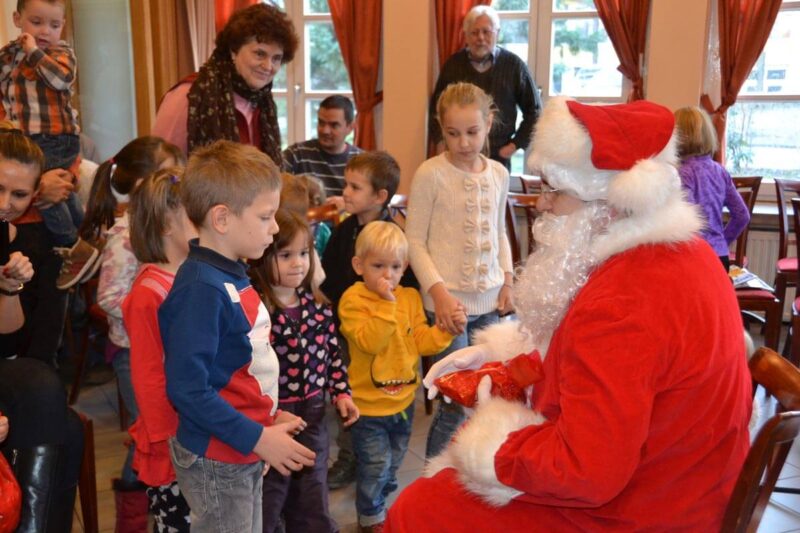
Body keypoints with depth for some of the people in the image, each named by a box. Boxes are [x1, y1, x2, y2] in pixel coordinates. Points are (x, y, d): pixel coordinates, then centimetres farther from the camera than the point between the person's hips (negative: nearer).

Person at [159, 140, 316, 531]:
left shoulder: (232, 277, 4)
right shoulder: (202, 289, -24)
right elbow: (187, 388, -26)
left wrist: (269, 416, 8)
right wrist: (258, 438, -22)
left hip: (245, 455, 9)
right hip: (217, 461, -8)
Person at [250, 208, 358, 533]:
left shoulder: (317, 305, 2)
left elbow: (332, 353, 12)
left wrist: (341, 393, 4)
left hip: (313, 413, 6)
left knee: (313, 506, 21)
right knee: (267, 505, 14)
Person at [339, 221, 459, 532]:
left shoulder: (410, 298, 2)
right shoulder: (353, 300, -16)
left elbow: (422, 342, 1)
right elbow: (369, 342, -28)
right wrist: (387, 304, -31)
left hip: (403, 398, 6)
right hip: (368, 402, -6)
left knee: (393, 463, 22)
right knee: (375, 464, 4)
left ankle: (378, 504, 45)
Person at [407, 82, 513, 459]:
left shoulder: (498, 174, 9)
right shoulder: (430, 174, -7)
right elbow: (414, 241, -7)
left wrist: (507, 279, 8)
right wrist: (439, 292, -15)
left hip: (488, 300, 5)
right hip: (448, 300, -5)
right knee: (456, 400, -3)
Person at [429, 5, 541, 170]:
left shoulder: (514, 65, -2)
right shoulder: (454, 63, 3)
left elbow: (534, 110, 5)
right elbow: (436, 105, 14)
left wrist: (516, 144, -2)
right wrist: (440, 140, 5)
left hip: (497, 156, -1)